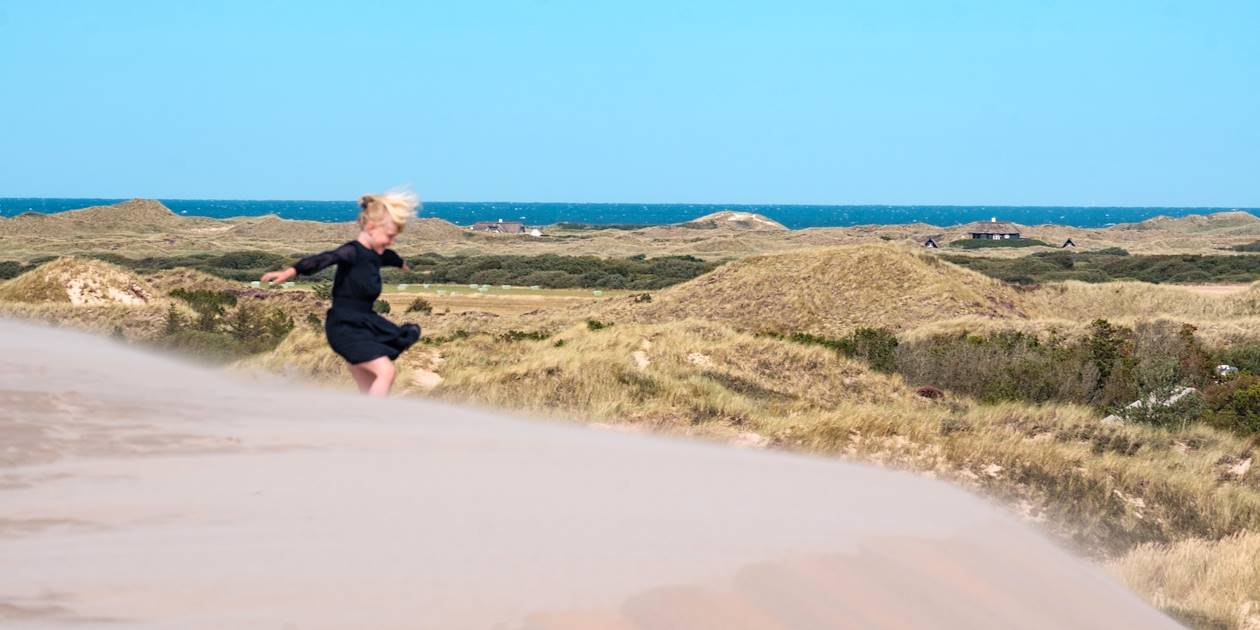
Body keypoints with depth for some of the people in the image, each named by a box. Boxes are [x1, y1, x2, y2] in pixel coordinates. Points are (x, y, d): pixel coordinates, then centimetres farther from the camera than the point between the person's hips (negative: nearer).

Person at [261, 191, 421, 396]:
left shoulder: (375, 255, 9)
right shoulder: (352, 252, -17)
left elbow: (392, 258, 34)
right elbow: (323, 259, -35)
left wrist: (402, 264, 59)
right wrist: (291, 271, -53)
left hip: (364, 325, 9)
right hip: (345, 327, -9)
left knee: (371, 393, 6)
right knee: (386, 371, -22)